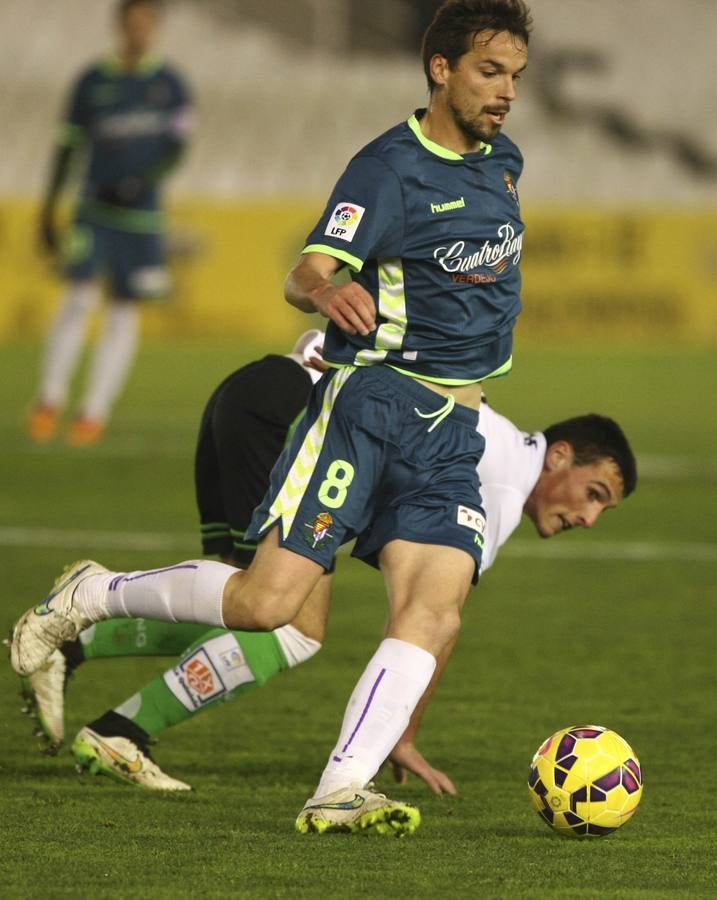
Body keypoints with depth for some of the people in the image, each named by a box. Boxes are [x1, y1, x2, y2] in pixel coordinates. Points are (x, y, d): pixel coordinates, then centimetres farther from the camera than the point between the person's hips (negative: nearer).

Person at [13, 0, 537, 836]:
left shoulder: (503, 162, 13)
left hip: (453, 432, 6)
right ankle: (93, 595, 10)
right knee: (266, 600, -13)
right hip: (370, 400, -6)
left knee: (433, 612, -15)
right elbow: (303, 276, -23)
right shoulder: (390, 167, -10)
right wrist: (326, 290, -43)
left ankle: (341, 792, -20)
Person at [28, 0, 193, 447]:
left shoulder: (170, 84, 5)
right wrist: (49, 210, 9)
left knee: (125, 312, 0)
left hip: (141, 211, 1)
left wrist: (143, 180, -19)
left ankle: (96, 411, 6)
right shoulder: (92, 82, 6)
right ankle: (50, 400, -6)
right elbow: (69, 147, 10)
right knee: (80, 296, -15)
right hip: (94, 209, -1)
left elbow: (178, 147, -1)